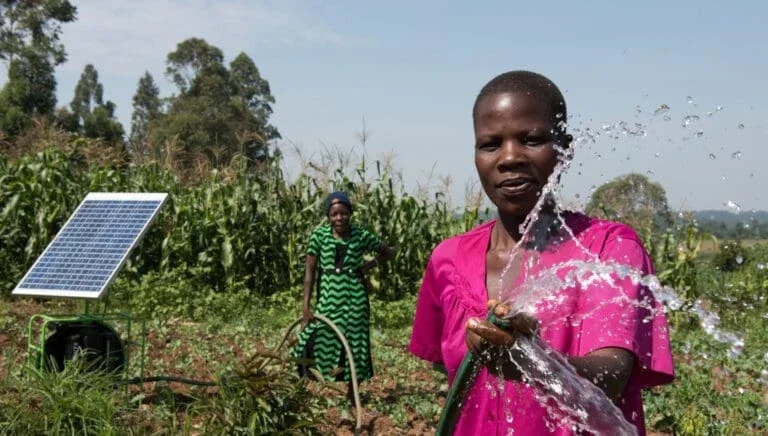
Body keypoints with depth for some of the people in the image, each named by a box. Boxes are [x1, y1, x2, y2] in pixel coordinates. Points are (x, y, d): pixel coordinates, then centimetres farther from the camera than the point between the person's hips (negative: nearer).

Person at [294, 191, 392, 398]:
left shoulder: (361, 236, -3)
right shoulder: (319, 235, -3)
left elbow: (387, 252, 14)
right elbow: (310, 270, -3)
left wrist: (369, 265, -3)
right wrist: (306, 305, -8)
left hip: (354, 296, 0)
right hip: (328, 295, 0)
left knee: (354, 342, 6)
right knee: (323, 340, -11)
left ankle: (352, 394, 19)